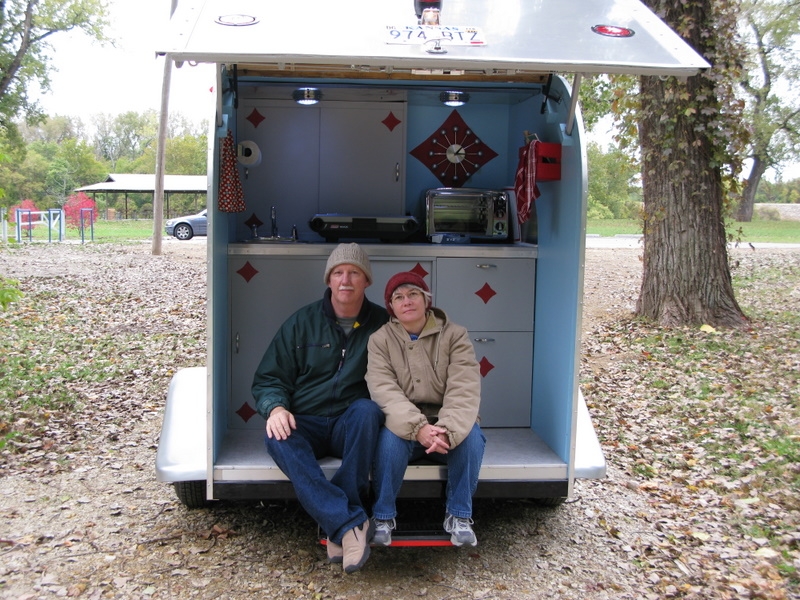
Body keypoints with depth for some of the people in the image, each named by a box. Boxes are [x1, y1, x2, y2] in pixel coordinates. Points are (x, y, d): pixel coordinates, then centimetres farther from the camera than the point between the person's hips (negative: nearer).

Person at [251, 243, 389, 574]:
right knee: (278, 438, -33)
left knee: (367, 410, -34)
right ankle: (351, 523, -41)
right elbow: (269, 379, 6)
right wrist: (276, 408, -16)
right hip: (304, 424, 1)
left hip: (350, 425, 0)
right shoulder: (303, 322, 6)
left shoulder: (381, 323, 6)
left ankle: (338, 528, -32)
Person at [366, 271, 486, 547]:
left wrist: (448, 430, -35)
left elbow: (464, 390, -15)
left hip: (447, 427, 1)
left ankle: (459, 515, -8)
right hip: (403, 425, 0)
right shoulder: (380, 340, -2)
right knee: (389, 438, -32)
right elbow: (384, 391, -17)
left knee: (471, 435, -29)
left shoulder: (454, 335, -3)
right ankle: (383, 516, -10)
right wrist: (418, 428, -34)